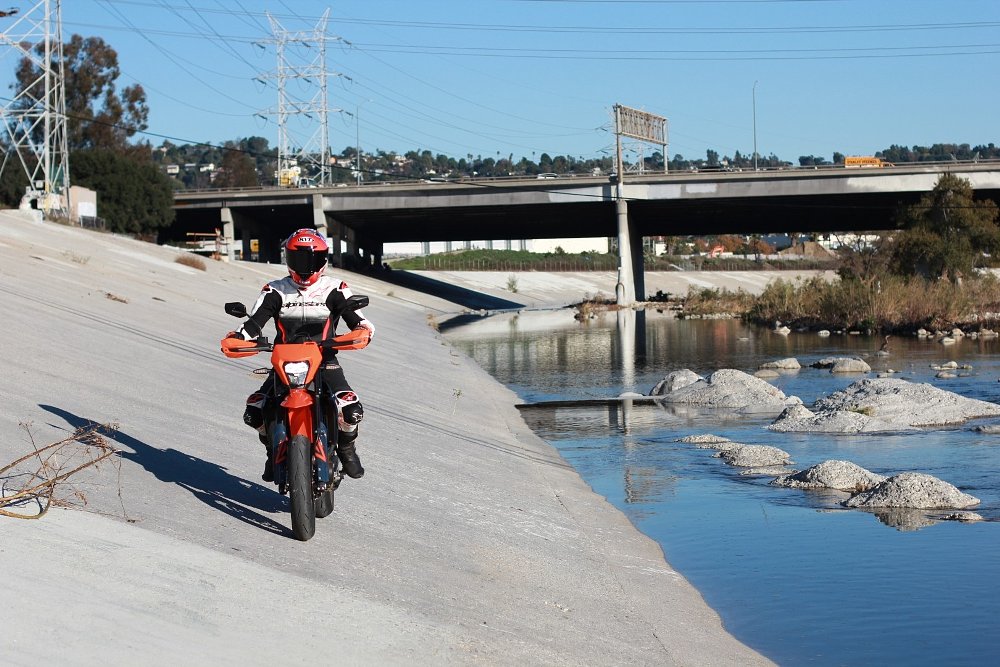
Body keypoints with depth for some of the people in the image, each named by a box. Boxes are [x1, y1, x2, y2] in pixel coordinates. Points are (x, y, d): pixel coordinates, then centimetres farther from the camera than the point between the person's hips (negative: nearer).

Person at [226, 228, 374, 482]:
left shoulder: (334, 289, 5)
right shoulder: (275, 291, 8)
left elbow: (356, 317, -5)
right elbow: (255, 322, -2)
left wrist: (363, 328, -30)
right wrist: (236, 337, -23)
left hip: (325, 362, -2)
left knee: (351, 409, -26)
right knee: (254, 411, -17)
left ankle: (346, 448, 8)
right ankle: (273, 451, 14)